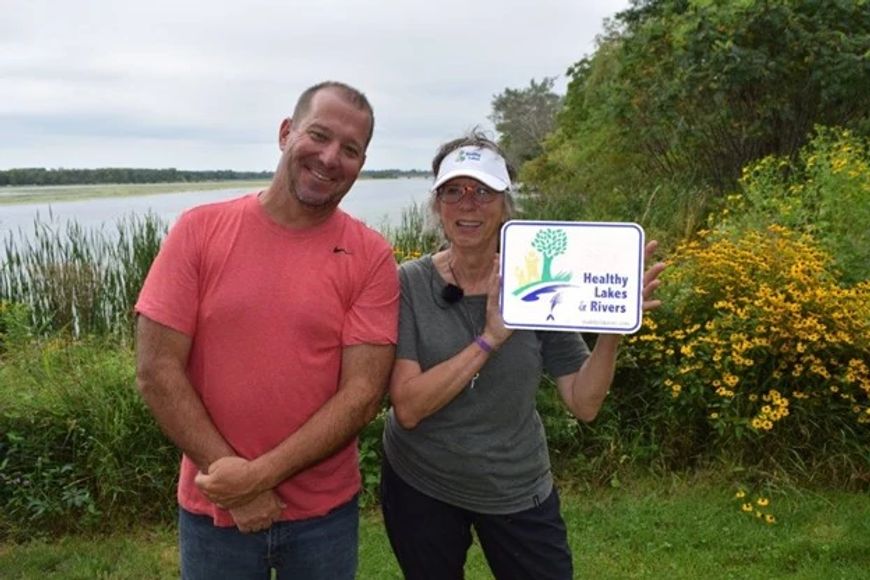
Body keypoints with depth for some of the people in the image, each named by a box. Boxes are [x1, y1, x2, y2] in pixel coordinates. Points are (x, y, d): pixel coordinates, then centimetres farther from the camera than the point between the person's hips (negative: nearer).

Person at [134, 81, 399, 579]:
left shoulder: (372, 257, -8)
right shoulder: (200, 231, -7)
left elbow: (364, 393, -12)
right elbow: (156, 370, -9)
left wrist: (260, 475, -18)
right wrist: (234, 482, -12)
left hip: (325, 513, 1)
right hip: (214, 510, 0)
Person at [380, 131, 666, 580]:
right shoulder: (409, 284, -14)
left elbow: (584, 404, -8)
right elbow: (407, 408, -22)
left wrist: (612, 328, -22)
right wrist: (489, 338, -28)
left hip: (519, 492, 1)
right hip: (421, 487, -1)